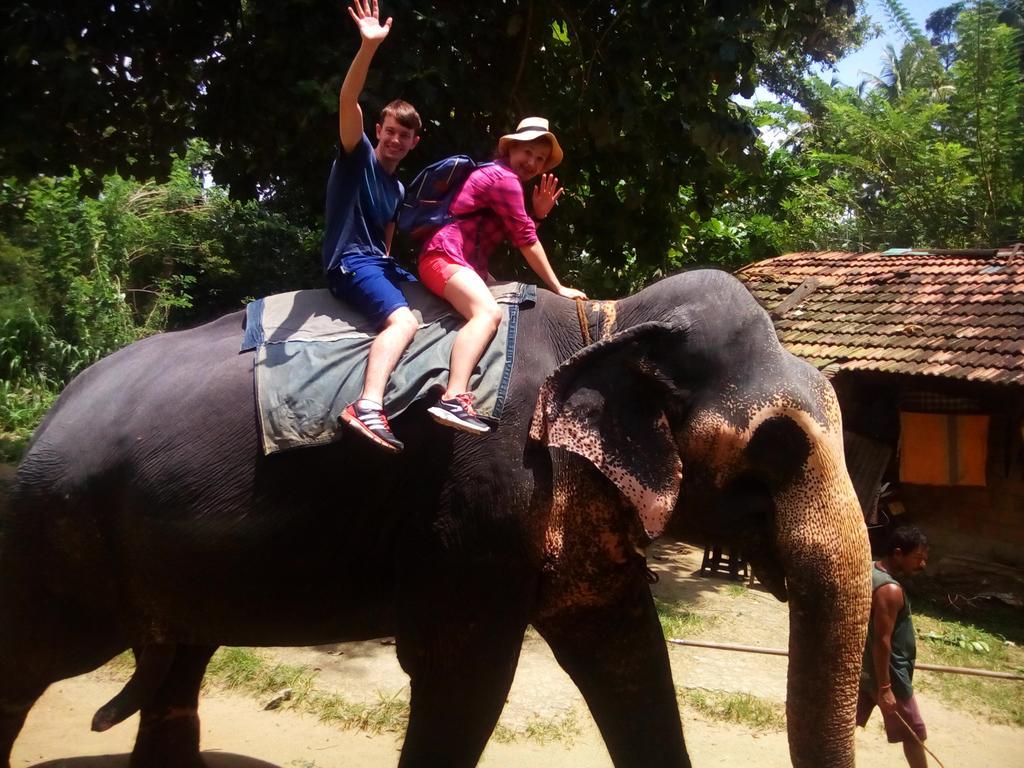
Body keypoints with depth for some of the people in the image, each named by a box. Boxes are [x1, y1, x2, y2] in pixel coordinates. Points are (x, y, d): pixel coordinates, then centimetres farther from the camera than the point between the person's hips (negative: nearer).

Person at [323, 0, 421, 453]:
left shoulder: (398, 189, 21)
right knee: (404, 319, -33)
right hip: (349, 263, -9)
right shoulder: (358, 155, 0)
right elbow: (348, 103, -18)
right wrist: (369, 46, -29)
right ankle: (367, 406, -51)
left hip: (379, 264, 9)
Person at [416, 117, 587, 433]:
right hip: (445, 256, -11)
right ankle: (453, 399, -51)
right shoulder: (504, 178, -9)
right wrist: (558, 288, -5)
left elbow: (517, 235, 19)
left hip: (468, 263, 11)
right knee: (489, 312, -34)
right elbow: (526, 240, -11)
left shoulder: (502, 178, 23)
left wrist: (539, 212, 2)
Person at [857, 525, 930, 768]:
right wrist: (885, 688, -23)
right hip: (888, 673, -9)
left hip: (864, 667, 9)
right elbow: (882, 641, -27)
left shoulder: (869, 571, 2)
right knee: (914, 733, 10)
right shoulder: (890, 590, -27)